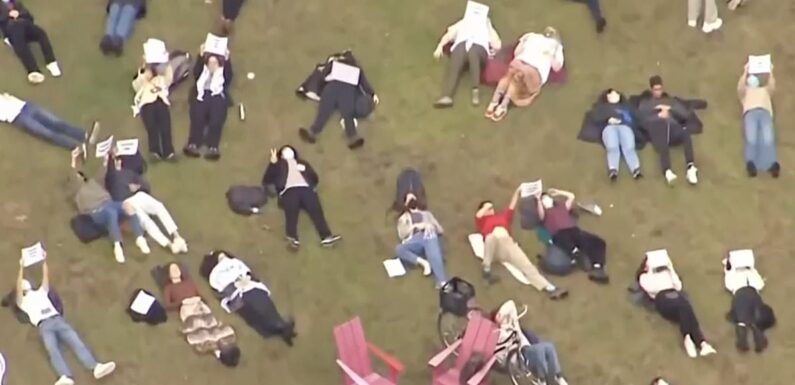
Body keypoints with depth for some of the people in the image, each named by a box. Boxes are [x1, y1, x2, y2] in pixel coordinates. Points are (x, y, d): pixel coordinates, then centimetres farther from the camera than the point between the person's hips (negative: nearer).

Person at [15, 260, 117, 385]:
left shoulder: (40, 293, 33)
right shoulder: (23, 302, 20)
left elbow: (45, 276, 27)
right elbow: (18, 287, 5)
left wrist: (43, 261, 19)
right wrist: (21, 268, 1)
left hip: (57, 319, 4)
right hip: (44, 326, -3)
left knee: (76, 341, -19)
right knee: (52, 350, -29)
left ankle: (96, 367, -38)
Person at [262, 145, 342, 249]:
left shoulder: (302, 163, 38)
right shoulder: (279, 164, 30)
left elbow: (315, 178, 26)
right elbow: (266, 180, 14)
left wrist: (305, 170, 7)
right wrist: (272, 163, 3)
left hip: (306, 188, 2)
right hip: (289, 190, -2)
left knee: (316, 210, -24)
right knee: (291, 212, -30)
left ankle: (326, 236, -42)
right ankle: (292, 238, -52)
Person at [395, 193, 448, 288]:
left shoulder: (427, 214, 36)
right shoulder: (403, 218, 32)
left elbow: (441, 230, 28)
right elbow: (401, 235, 12)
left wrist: (430, 226, 12)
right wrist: (415, 226, -1)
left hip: (429, 237, -1)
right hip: (414, 240, 1)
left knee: (435, 258, -33)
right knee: (399, 249, -31)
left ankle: (442, 283, -55)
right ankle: (423, 262, -34)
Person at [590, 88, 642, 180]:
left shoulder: (626, 106, 38)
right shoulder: (602, 106, 36)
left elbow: (635, 118, 22)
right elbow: (595, 118, 17)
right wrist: (608, 119, -2)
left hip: (625, 126, 1)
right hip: (609, 127, -1)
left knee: (629, 147, -32)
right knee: (612, 147, -35)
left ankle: (635, 170, -54)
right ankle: (612, 171, -57)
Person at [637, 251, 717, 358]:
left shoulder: (666, 273, 35)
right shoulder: (644, 277, 25)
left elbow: (678, 286, 17)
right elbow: (651, 289, 2)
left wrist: (671, 269, 18)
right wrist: (650, 272, 8)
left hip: (675, 294, 4)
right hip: (662, 297, -3)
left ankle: (702, 344, -48)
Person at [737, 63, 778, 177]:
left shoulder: (765, 90, 42)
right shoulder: (745, 92, 37)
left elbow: (772, 86, 20)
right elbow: (740, 87, 14)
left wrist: (770, 72, 13)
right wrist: (745, 72, 12)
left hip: (765, 113, 1)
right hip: (750, 113, -1)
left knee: (768, 139, -31)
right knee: (751, 138, -33)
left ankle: (772, 165, -51)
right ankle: (751, 164, -51)